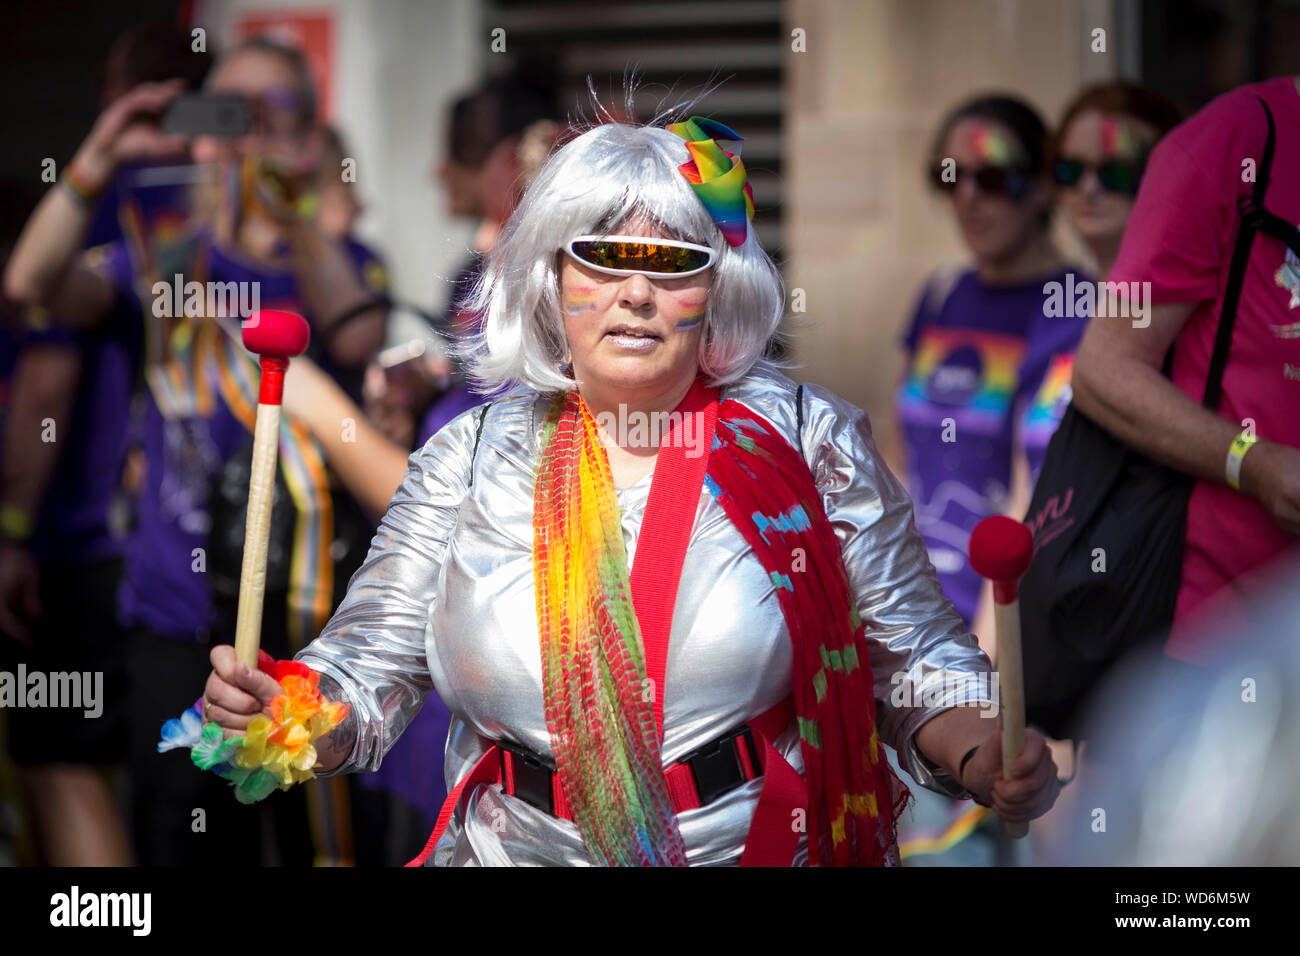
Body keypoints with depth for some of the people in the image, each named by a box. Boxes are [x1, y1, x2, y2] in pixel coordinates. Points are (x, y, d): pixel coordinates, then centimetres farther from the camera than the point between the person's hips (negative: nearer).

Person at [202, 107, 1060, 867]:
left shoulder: (808, 439, 3)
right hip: (516, 850, 1)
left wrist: (982, 757, -14)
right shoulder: (472, 457, 7)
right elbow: (373, 666, 5)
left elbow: (915, 663, 5)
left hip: (759, 847, -1)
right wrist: (280, 712, -15)